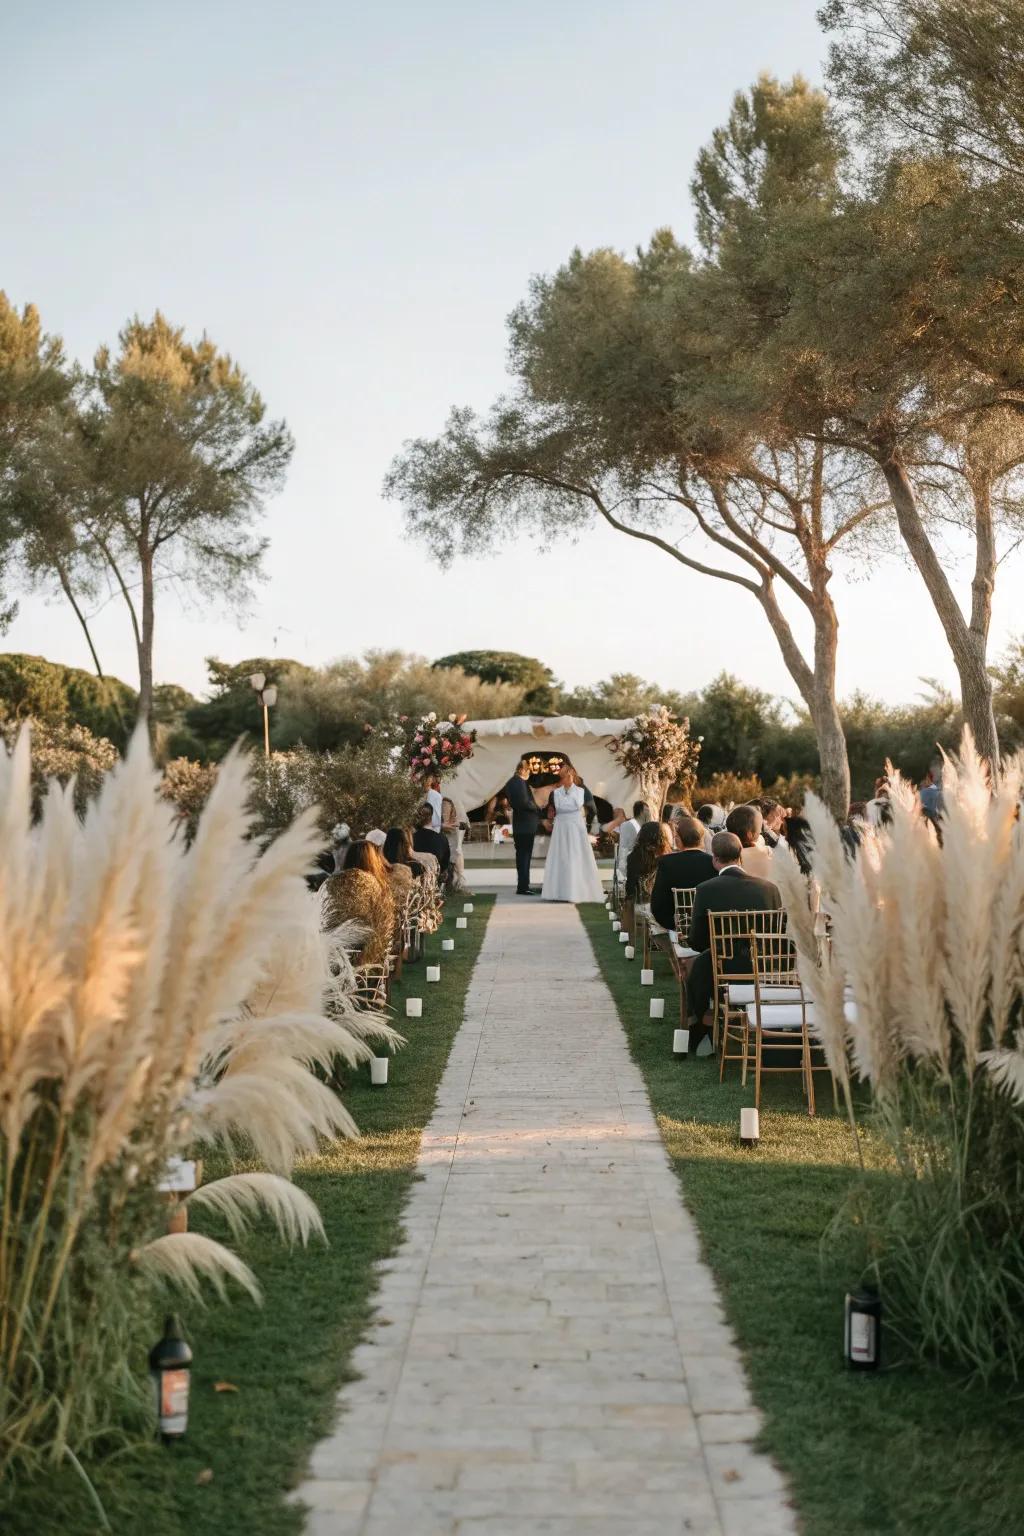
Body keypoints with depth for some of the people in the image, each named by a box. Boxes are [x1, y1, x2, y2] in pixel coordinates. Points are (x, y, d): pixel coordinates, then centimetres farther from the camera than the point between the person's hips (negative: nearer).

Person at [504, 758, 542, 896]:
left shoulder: (514, 781, 14)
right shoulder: (518, 782, -18)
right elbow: (524, 802, -26)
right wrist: (536, 808, -8)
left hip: (524, 824, 10)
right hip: (525, 825, -10)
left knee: (524, 856, 14)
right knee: (524, 856, -6)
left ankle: (524, 885, 21)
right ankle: (522, 887, -3)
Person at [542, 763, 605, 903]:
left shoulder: (580, 791, 6)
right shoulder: (557, 792, 8)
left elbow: (578, 804, -8)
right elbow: (558, 807, -4)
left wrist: (571, 789, -5)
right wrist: (573, 808, -7)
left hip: (576, 828, -1)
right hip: (561, 828, 1)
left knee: (577, 858, -3)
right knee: (561, 858, -1)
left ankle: (578, 890, -1)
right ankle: (560, 890, 1)